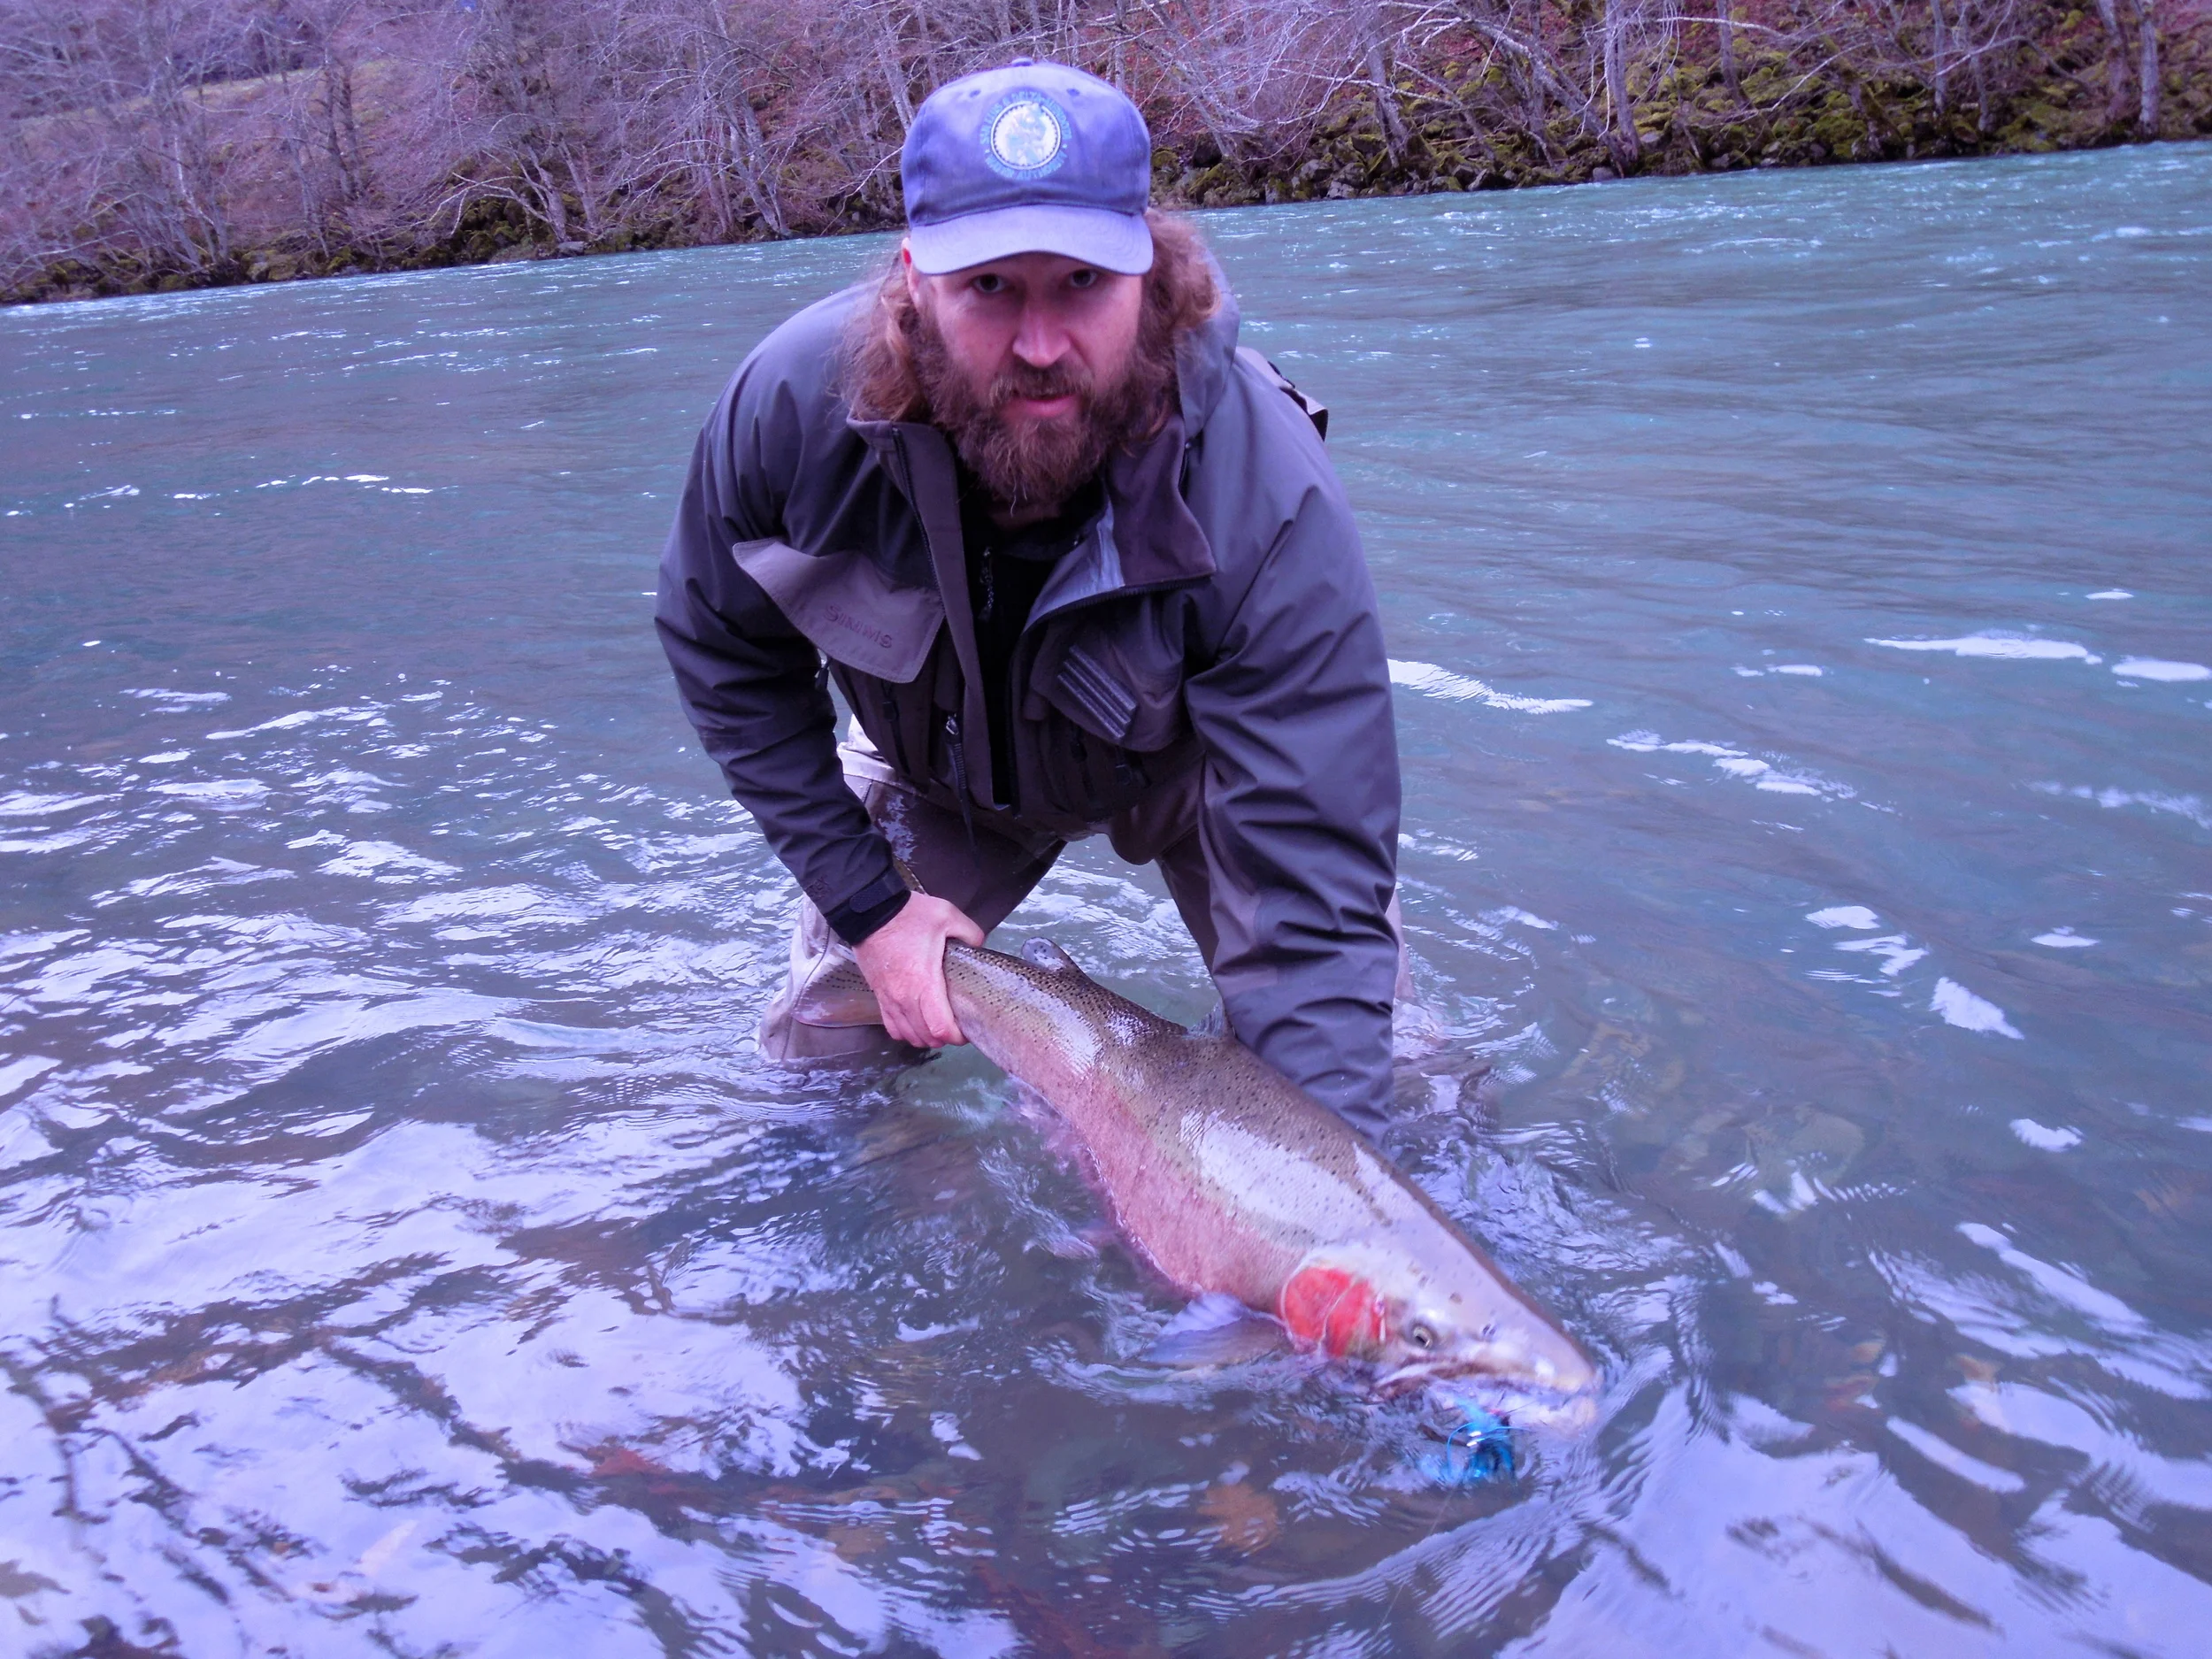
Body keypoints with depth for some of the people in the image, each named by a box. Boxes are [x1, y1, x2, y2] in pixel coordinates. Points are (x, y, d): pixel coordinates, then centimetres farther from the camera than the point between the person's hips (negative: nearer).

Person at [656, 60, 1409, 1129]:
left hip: (1191, 764, -2)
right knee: (815, 1051, 7)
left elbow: (1313, 897, -43)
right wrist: (866, 904, -17)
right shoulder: (795, 400, -32)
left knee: (1367, 1070, -5)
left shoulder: (1267, 500, -41)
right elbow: (725, 655, -13)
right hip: (945, 768, 3)